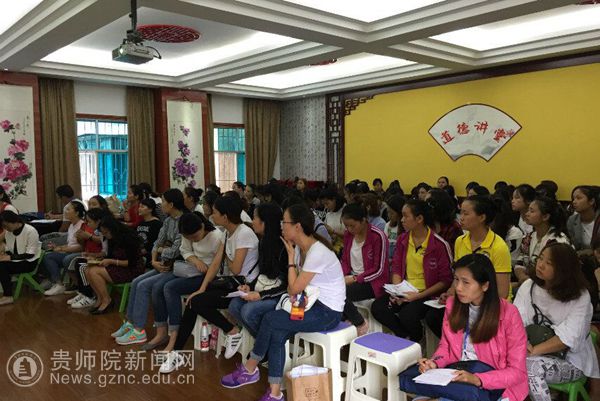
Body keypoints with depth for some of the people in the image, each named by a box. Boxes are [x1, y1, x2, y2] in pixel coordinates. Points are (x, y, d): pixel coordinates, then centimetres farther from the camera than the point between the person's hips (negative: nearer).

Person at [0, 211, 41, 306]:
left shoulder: (30, 231, -18)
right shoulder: (8, 232, 3)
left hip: (29, 262, -7)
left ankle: (8, 296, -14)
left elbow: (30, 254, -19)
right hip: (16, 260, 7)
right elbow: (9, 249, 12)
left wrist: (10, 257, -25)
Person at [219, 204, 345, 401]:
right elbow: (293, 288, 8)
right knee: (277, 334, -14)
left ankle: (250, 369, 4)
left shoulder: (318, 252, -23)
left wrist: (290, 256, -14)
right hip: (312, 304, 8)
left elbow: (294, 288, -19)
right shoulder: (300, 248, 4)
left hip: (328, 312, -8)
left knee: (270, 319, -16)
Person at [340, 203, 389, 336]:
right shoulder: (348, 234, 4)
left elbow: (379, 270, -14)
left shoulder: (377, 236, -15)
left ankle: (361, 324, -4)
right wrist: (342, 276, -6)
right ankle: (348, 320, -2)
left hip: (372, 282, -6)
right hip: (352, 279, 6)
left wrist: (354, 279, -18)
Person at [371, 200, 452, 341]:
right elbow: (396, 268, 8)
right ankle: (406, 336, 4)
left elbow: (446, 280, -10)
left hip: (427, 294, -5)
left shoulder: (439, 245, -12)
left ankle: (416, 340, 4)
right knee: (377, 307, -18)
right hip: (404, 291, 5)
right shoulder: (402, 239, 5)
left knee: (407, 314, -31)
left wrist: (419, 295, -17)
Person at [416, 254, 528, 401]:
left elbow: (517, 371, -12)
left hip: (494, 387, -4)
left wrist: (477, 379, -26)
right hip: (457, 380, 5)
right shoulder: (452, 305, -1)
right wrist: (434, 363, -11)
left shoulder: (509, 314, -15)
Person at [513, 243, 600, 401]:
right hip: (541, 355, 4)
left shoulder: (579, 298, -15)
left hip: (571, 361, -3)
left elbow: (566, 339, -23)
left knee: (530, 366, -31)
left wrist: (533, 351, -30)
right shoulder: (528, 286, -3)